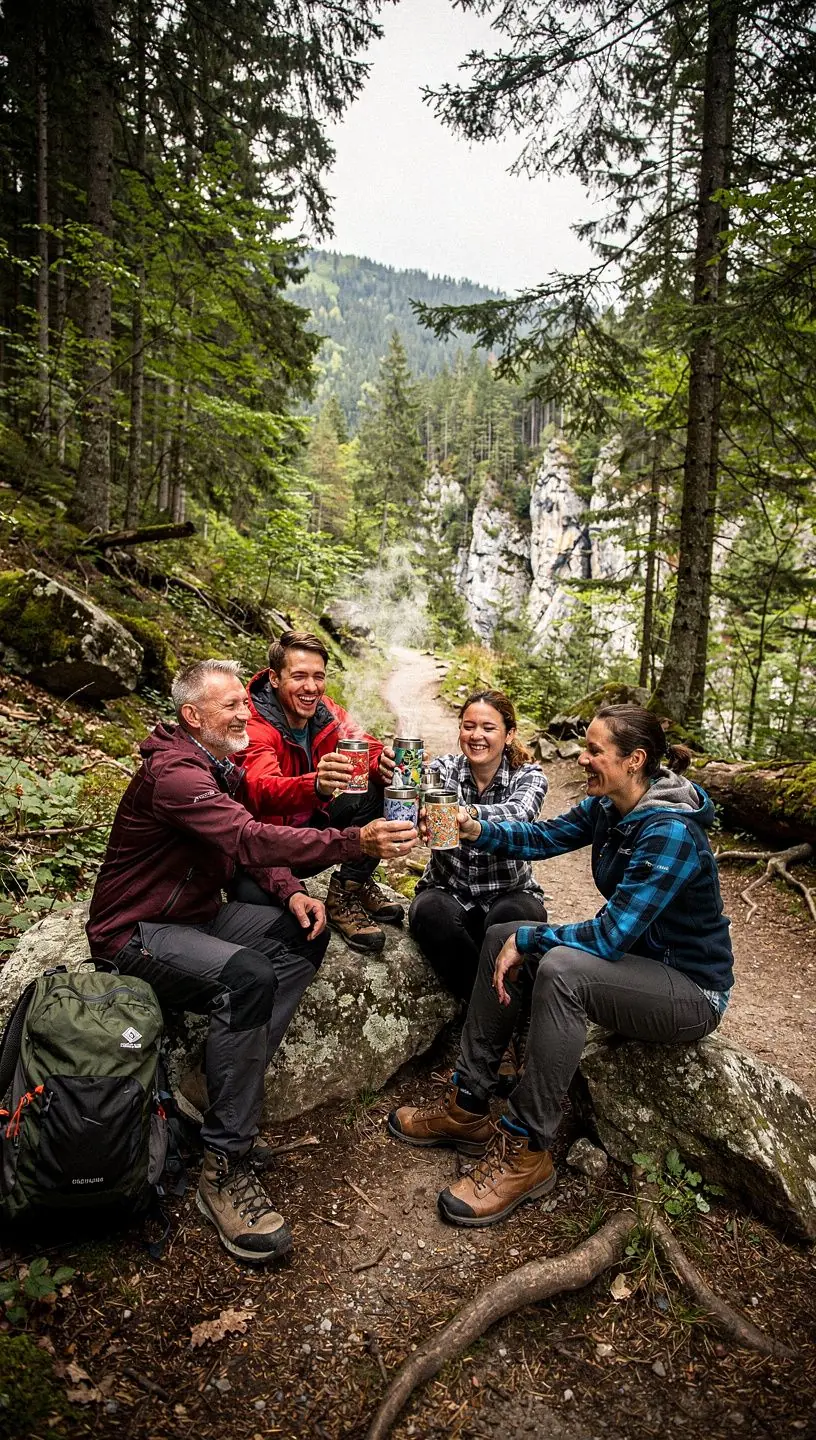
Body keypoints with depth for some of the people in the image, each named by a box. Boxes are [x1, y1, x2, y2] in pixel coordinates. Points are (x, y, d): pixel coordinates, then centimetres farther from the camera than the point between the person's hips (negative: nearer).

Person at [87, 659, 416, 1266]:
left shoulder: (222, 767, 8)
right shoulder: (173, 771, -24)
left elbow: (249, 846, 10)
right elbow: (249, 839, -37)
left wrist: (291, 892, -10)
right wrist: (357, 841, -43)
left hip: (198, 913, 10)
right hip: (136, 931, -9)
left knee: (305, 934, -4)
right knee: (246, 976, -33)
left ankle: (232, 1082, -8)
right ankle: (226, 1169, -21)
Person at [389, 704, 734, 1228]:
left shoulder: (670, 834, -29)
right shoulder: (607, 807, -3)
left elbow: (610, 936, -31)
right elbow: (544, 837, 4)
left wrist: (526, 940, -21)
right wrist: (476, 830, -13)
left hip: (693, 992, -9)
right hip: (637, 955, 9)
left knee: (561, 968, -34)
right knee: (502, 937, 2)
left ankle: (526, 1152, -18)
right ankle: (467, 1108, 7)